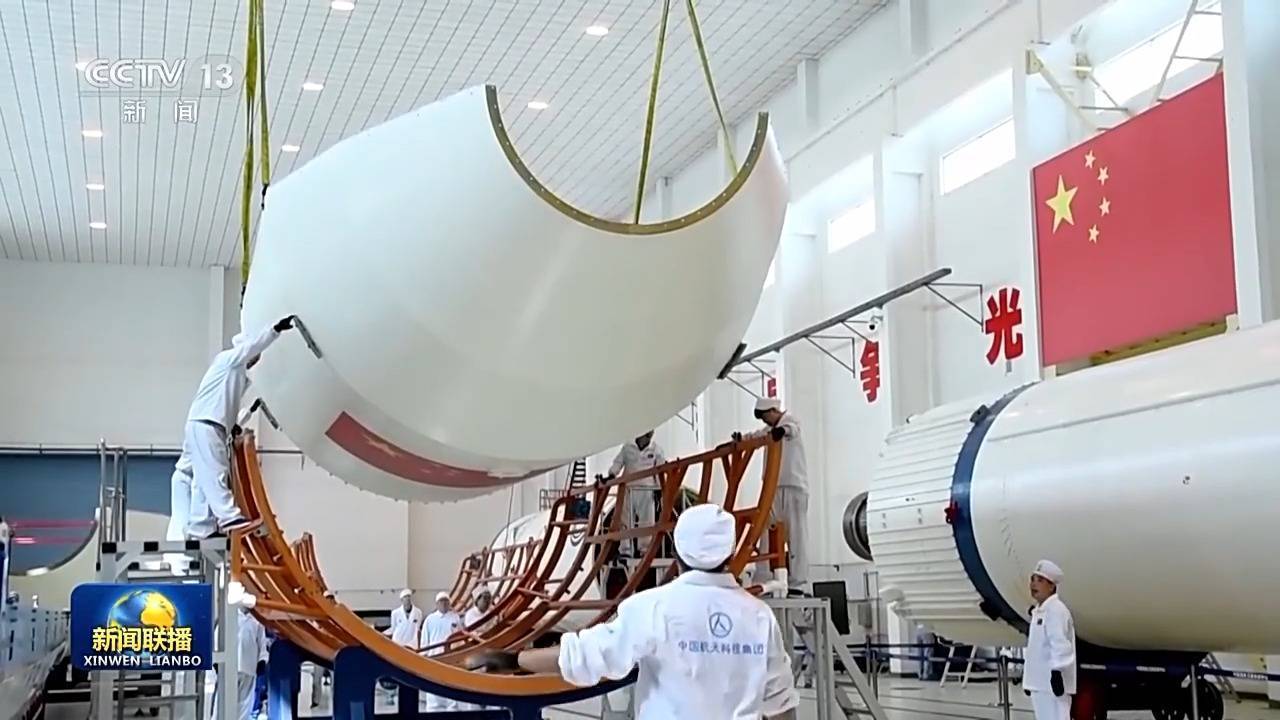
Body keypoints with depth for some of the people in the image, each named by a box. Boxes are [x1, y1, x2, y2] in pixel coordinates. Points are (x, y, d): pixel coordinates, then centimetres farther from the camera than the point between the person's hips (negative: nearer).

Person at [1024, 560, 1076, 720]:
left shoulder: (1056, 610, -12)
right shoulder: (1038, 611, 19)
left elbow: (1060, 644, -21)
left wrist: (1057, 672, -27)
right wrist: (1029, 680, 24)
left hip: (1052, 682, -11)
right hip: (1039, 682, 11)